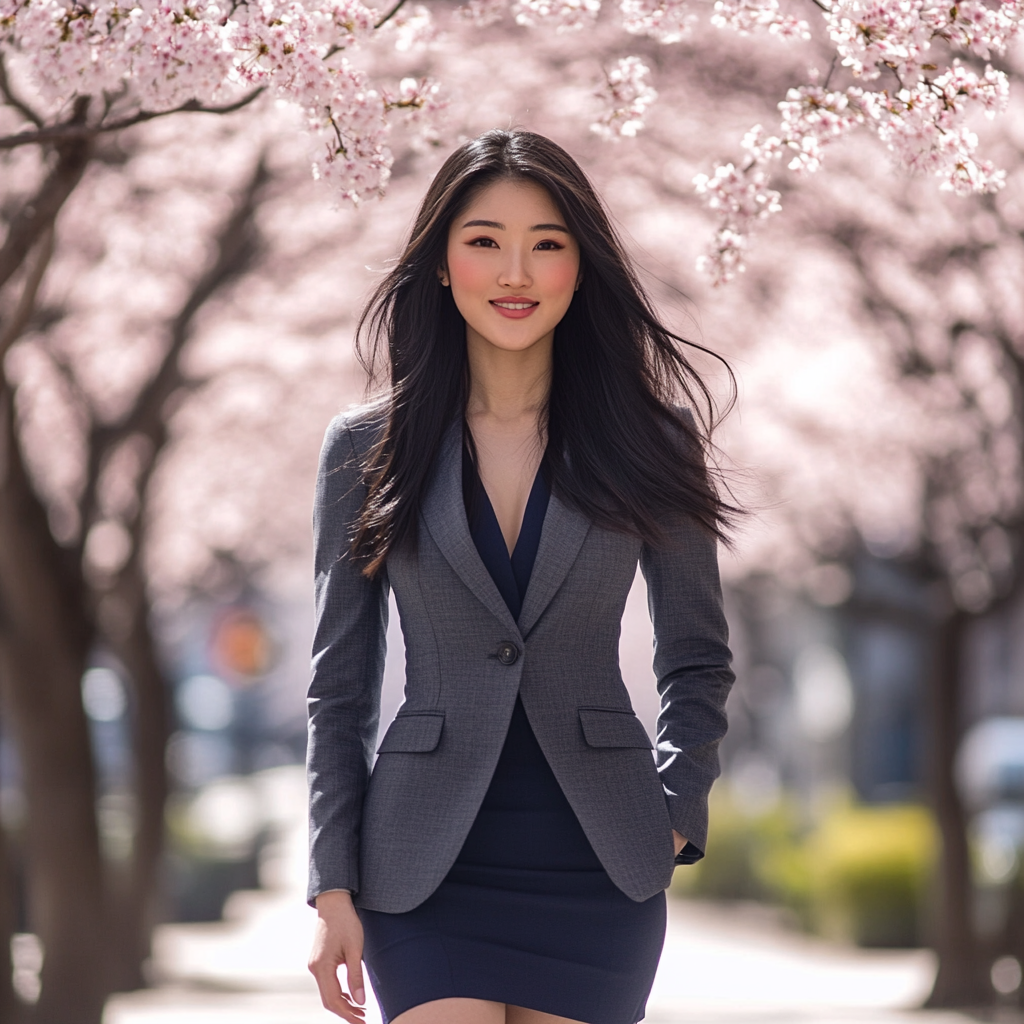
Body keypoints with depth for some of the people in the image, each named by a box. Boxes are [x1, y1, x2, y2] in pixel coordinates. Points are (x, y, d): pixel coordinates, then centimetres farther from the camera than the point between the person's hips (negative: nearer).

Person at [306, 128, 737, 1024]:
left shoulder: (646, 441, 4)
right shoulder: (367, 449, 4)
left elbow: (696, 661, 12)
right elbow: (339, 684, 5)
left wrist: (675, 817, 1)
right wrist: (334, 888, -1)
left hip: (596, 870, 1)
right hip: (427, 868, -1)